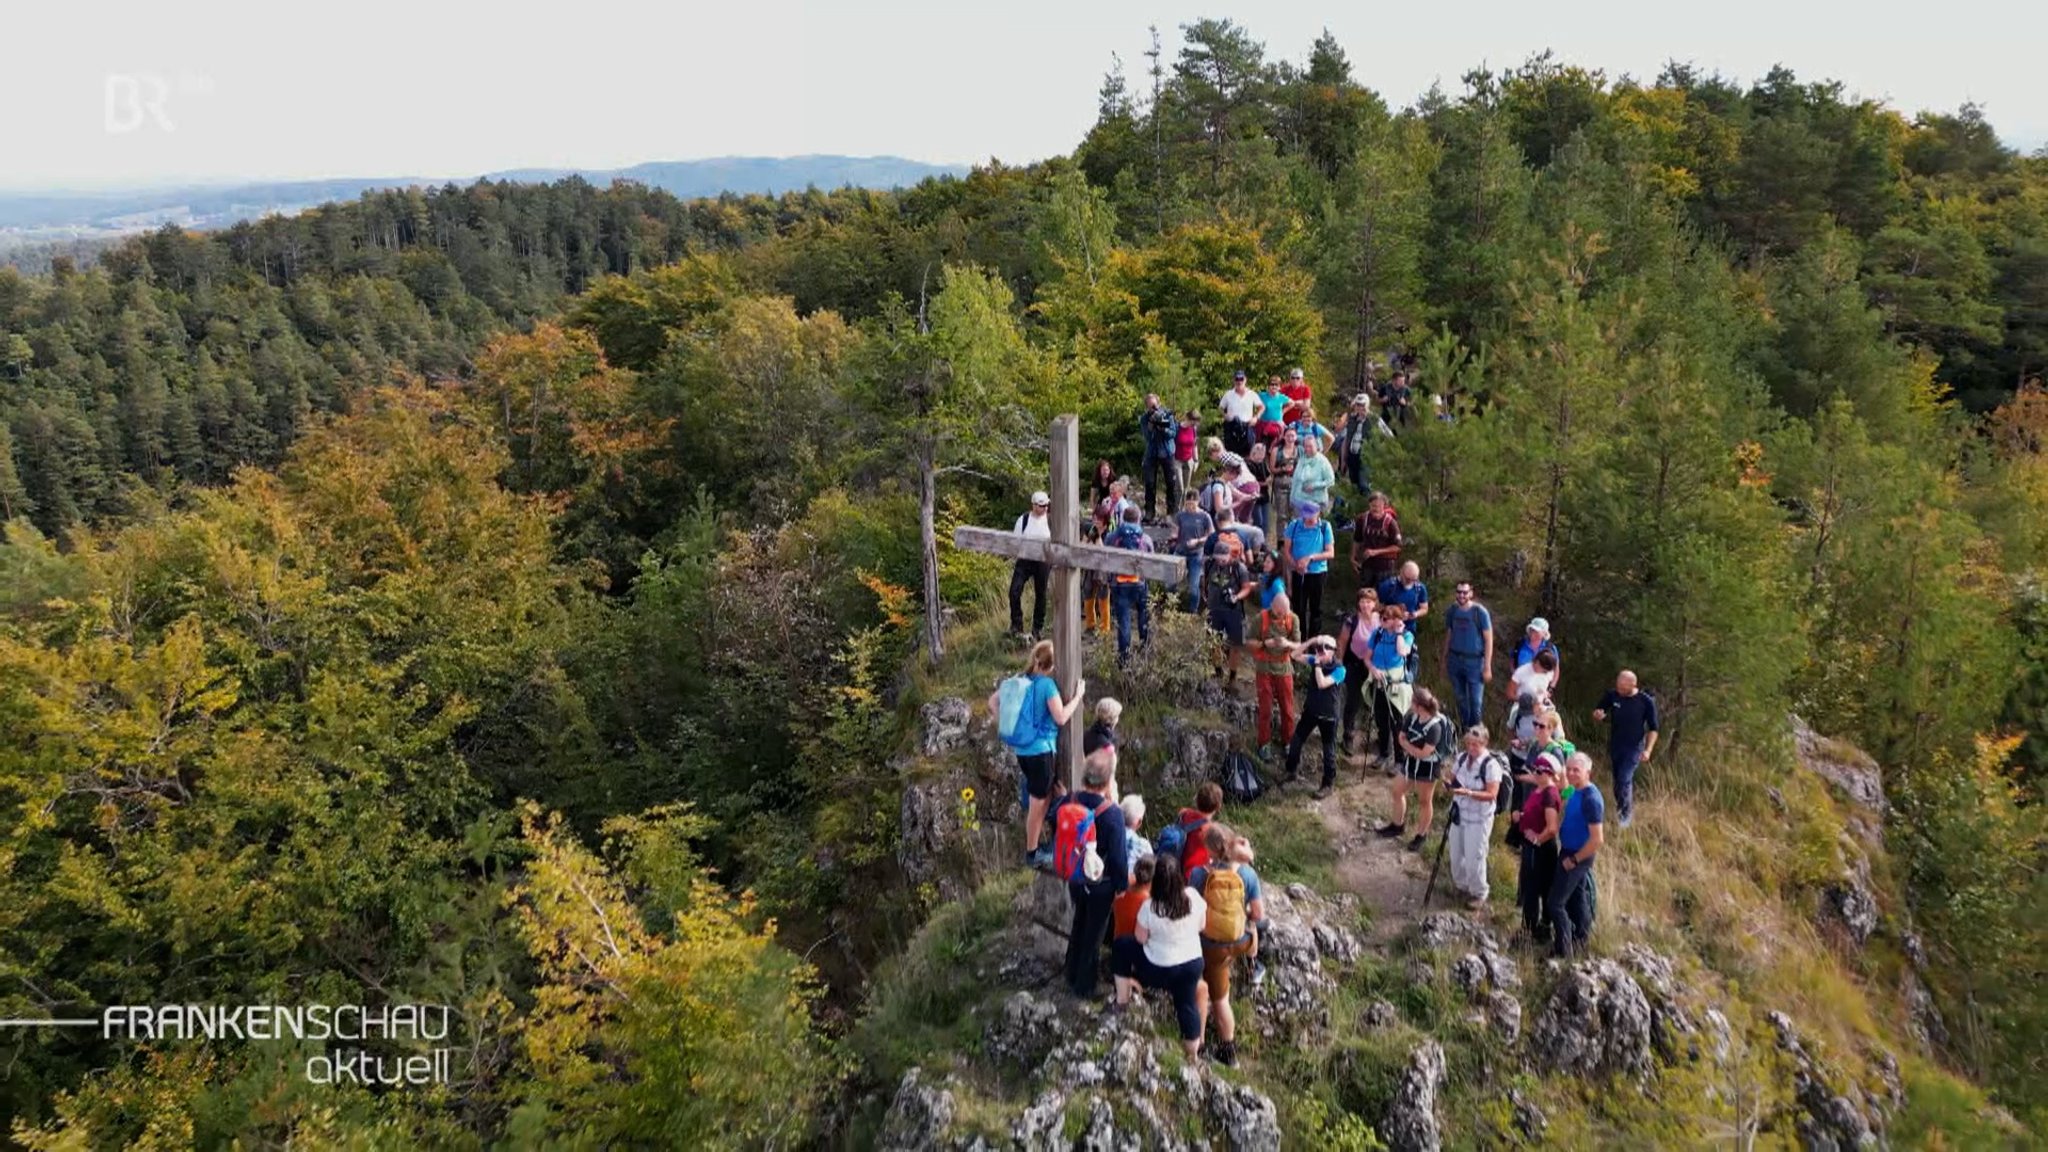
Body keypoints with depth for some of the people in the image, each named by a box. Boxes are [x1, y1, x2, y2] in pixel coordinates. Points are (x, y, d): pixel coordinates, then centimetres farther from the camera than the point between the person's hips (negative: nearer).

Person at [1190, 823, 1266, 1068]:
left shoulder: (1199, 874, -24)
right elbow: (1259, 914, -13)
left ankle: (1228, 1050, 33)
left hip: (1212, 945, -2)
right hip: (1240, 941, 2)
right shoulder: (1247, 874, -20)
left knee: (1219, 997, 18)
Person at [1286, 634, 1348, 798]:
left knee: (1328, 750, 6)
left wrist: (1317, 664, -26)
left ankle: (1328, 784, 18)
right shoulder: (1315, 660, -4)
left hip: (1328, 715, -5)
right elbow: (1295, 655, -9)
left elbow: (1322, 683, -30)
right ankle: (1292, 770, 37)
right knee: (1296, 740, 15)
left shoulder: (1339, 669, -20)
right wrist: (1311, 642, -18)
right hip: (1310, 710, 6)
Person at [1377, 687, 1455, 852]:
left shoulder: (1435, 726, -30)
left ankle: (1421, 835, 31)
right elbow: (1401, 737, 2)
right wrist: (1413, 748, -16)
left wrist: (1407, 745, -14)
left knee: (1425, 801, 12)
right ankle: (1398, 824, 42)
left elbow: (1424, 753, -27)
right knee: (1397, 792, 20)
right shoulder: (1412, 716, -10)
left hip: (1427, 767, -7)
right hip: (1409, 762, 7)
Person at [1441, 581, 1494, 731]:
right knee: (1460, 699, 14)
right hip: (1455, 660, 4)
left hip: (1474, 661, -4)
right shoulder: (1452, 610, 0)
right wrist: (1444, 659, 13)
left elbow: (1488, 640, -9)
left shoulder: (1480, 612, -13)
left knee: (1476, 701, -2)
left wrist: (1487, 667, -12)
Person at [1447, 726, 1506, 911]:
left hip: (1479, 818, -6)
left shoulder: (1491, 764, -19)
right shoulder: (1461, 758, 0)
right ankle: (1461, 885, 39)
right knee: (1456, 854, 16)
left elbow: (1492, 795, -20)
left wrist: (1469, 793, -32)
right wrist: (1450, 785, -13)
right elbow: (1453, 778, 11)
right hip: (1458, 813, 6)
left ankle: (1479, 894, 20)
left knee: (1474, 858, -1)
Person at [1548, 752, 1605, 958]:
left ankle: (1564, 948, 5)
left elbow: (1597, 839, -27)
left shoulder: (1591, 799, -26)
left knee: (1556, 902, -4)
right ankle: (1579, 942, 34)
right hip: (1570, 852, 9)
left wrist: (1574, 859, -19)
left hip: (1577, 857, -9)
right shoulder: (1576, 792, 2)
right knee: (1577, 899, 20)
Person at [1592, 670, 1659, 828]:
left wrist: (1648, 750, -13)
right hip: (1614, 746, 4)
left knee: (1624, 779, -15)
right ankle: (1629, 809, 33)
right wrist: (1598, 717, -20)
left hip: (1634, 747, -4)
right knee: (1618, 780, 13)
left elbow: (1653, 729, -3)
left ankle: (1625, 815, -1)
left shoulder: (1646, 701, -13)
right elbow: (1597, 717, 5)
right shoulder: (1611, 695, -7)